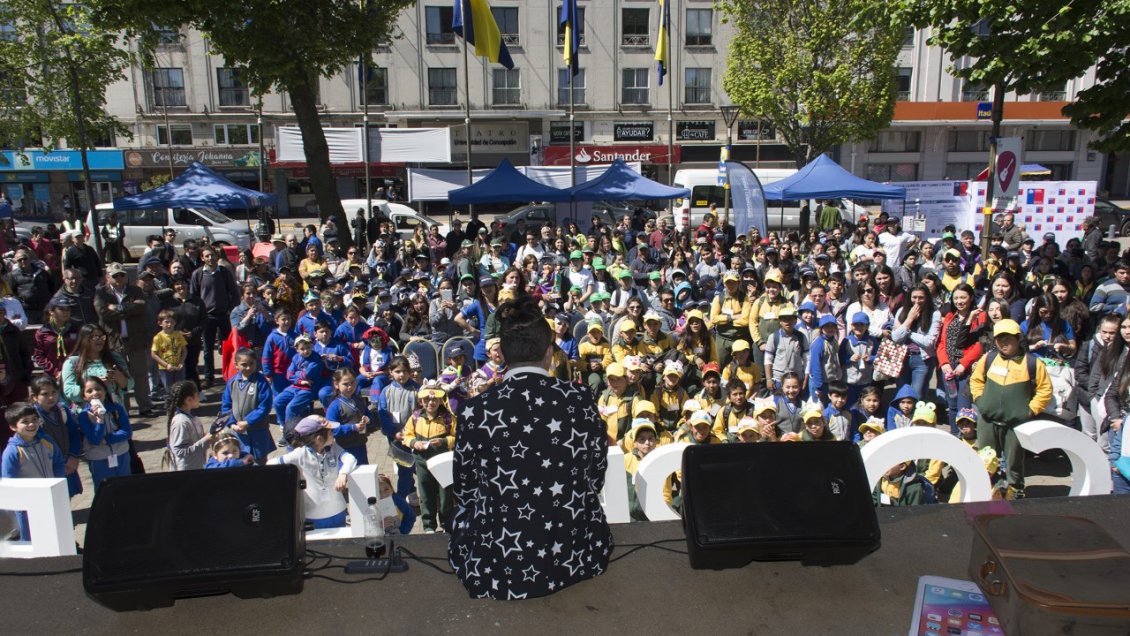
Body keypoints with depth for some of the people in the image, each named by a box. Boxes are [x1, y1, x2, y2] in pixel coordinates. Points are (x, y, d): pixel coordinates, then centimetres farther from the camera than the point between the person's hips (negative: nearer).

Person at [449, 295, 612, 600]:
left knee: (460, 516, 29)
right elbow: (597, 477, 1)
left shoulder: (476, 410, -14)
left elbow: (465, 490, 0)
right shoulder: (579, 399, -11)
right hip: (575, 559, 2)